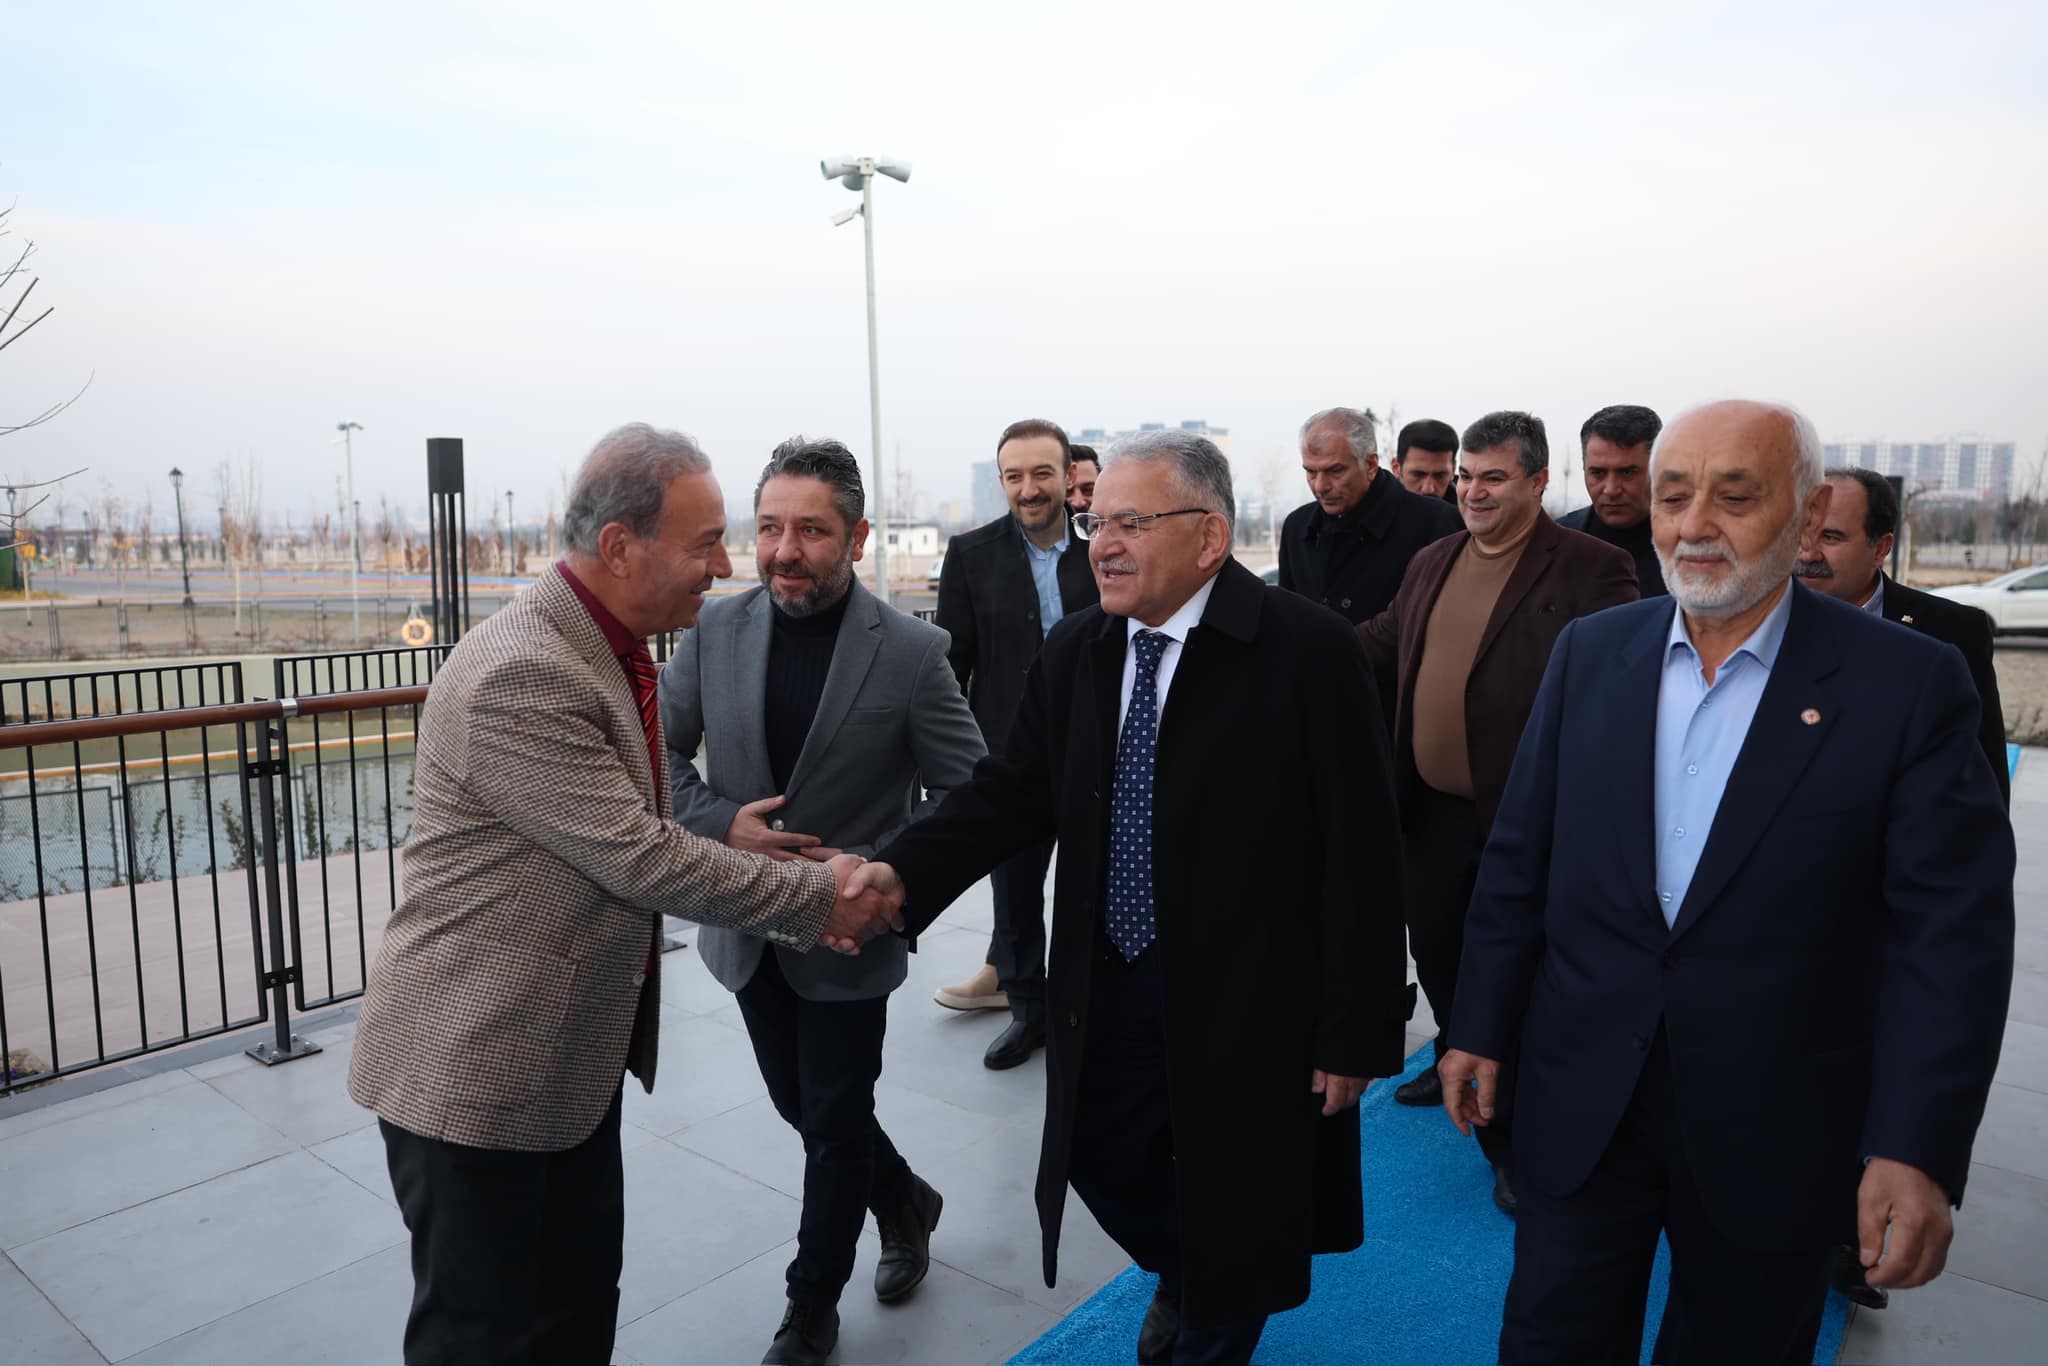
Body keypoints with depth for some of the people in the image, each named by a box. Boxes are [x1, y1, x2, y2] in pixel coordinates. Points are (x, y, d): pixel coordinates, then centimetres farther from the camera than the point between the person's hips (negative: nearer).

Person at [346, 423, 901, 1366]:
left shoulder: (611, 651, 5)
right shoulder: (520, 674, -26)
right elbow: (641, 859, -25)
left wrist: (800, 900, 1)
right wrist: (818, 897, -14)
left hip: (575, 1055, 9)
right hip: (477, 1065, -9)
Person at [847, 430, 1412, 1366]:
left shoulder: (1308, 649, -17)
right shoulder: (1073, 651, 0)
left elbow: (1360, 854, -15)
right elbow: (1009, 795, 1)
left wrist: (1356, 1031, -13)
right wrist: (902, 874, -15)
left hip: (1248, 1002, -5)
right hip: (1106, 989, 5)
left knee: (1231, 1206, 13)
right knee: (1103, 1164, 21)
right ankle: (1184, 1279, 55)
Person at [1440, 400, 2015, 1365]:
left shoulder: (1908, 685, -10)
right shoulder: (1590, 652, -1)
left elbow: (1950, 932, -11)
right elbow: (1519, 860, 2)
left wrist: (1918, 1151, -16)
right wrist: (1481, 1028, 4)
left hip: (1774, 1131, -1)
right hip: (1581, 1105, 2)